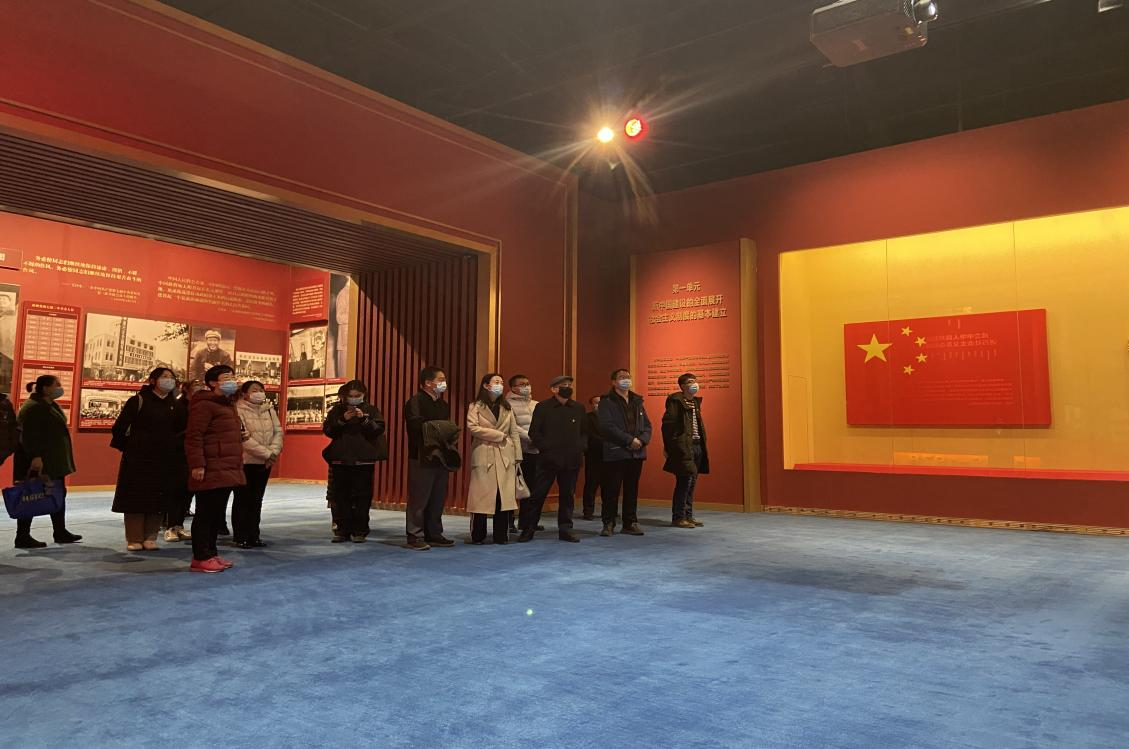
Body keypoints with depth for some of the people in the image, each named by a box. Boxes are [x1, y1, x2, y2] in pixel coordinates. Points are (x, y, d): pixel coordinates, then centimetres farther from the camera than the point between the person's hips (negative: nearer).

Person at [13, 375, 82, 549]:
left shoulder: (51, 406, 15)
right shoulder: (32, 407, -15)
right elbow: (29, 435, -22)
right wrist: (35, 456, -28)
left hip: (54, 461, 10)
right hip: (37, 462, -10)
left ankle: (60, 532, 22)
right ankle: (23, 537, 4)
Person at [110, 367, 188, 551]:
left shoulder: (176, 405, 7)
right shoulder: (138, 401, -5)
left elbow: (184, 428, 7)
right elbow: (119, 427, -5)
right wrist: (128, 447, 1)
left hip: (165, 460, 4)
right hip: (138, 459, -4)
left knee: (159, 500, 5)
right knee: (136, 498, 1)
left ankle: (150, 537, 15)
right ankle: (134, 539, 11)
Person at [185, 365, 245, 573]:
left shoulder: (227, 404, 20)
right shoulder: (204, 405, -11)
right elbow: (194, 436, -18)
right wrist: (197, 464, -23)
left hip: (227, 471, 10)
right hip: (211, 471, -10)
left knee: (217, 514, 15)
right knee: (206, 514, -3)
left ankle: (211, 553, 23)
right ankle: (200, 558, 3)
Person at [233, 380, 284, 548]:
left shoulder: (269, 410, 9)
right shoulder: (239, 411, -10)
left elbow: (278, 432, 5)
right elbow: (244, 438, -18)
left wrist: (273, 452, -11)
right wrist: (266, 453, -18)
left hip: (265, 463, 6)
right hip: (245, 462, -6)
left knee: (256, 500, 12)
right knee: (243, 500, 2)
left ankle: (253, 536, 19)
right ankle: (240, 537, 10)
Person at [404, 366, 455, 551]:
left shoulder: (444, 405, 19)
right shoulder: (415, 401, -7)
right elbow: (417, 426, -19)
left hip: (440, 457, 8)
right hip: (421, 458, -8)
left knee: (438, 499, 10)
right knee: (419, 499, -3)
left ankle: (434, 535, 19)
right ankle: (415, 537, 3)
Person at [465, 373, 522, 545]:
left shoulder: (507, 407, 17)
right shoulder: (476, 407, 4)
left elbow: (514, 432, 12)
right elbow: (472, 427, -11)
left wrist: (517, 456, 3)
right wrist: (498, 435, -9)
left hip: (505, 456, 4)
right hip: (484, 456, -4)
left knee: (504, 496, 0)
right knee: (481, 496, -3)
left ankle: (501, 535, 8)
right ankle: (478, 536, 6)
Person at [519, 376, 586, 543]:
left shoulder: (578, 408, 10)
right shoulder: (542, 407, 1)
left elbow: (584, 432, 16)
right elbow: (534, 432, -1)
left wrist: (580, 448, 2)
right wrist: (546, 448, -8)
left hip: (571, 460, 3)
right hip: (549, 459, -3)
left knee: (567, 495, 8)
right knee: (537, 494, 0)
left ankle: (565, 529, 18)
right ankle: (528, 529, 9)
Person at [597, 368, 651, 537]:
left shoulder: (637, 401, 16)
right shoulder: (606, 402, -2)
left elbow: (647, 425, 13)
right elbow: (607, 426, -13)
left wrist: (642, 440, -7)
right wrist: (630, 440, -16)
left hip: (636, 453, 5)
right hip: (615, 453, -5)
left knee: (632, 490, 9)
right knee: (611, 490, -2)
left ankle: (630, 523, 17)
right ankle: (608, 524, 7)